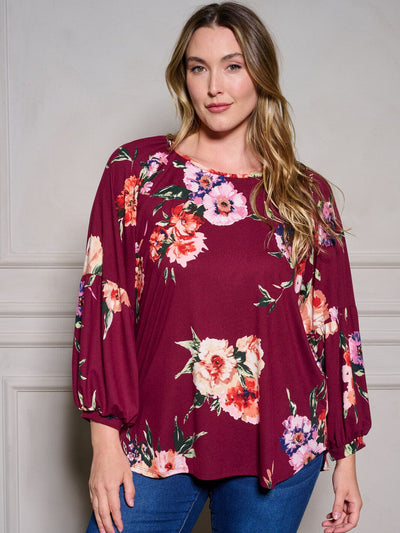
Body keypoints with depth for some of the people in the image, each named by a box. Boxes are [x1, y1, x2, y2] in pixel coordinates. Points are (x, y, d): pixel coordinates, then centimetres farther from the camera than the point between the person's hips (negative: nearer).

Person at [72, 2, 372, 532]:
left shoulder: (308, 194, 4)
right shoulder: (136, 170, 0)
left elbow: (333, 323, 6)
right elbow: (103, 301, -3)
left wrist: (345, 456, 7)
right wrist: (105, 439, -7)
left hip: (280, 446, 1)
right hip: (156, 442, -1)